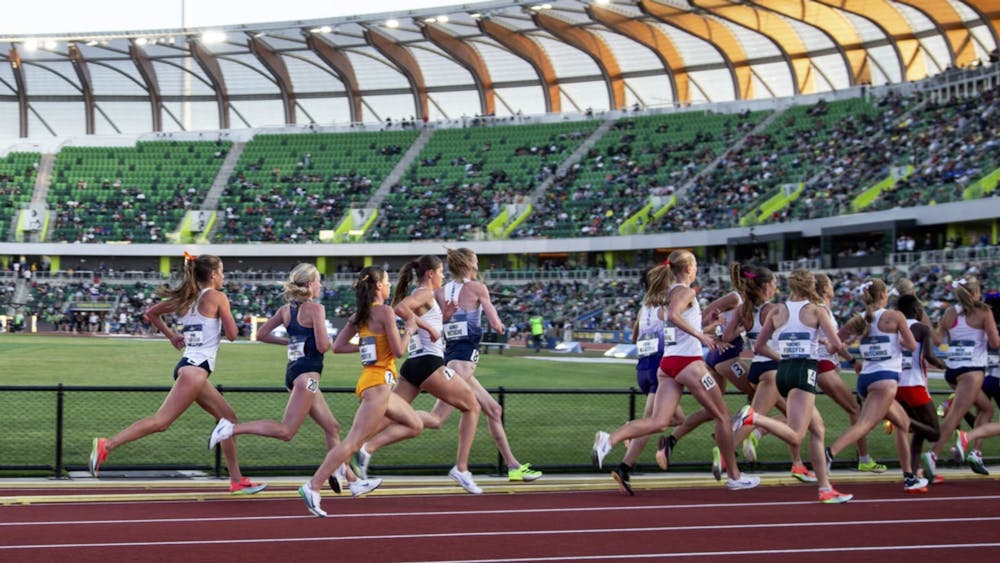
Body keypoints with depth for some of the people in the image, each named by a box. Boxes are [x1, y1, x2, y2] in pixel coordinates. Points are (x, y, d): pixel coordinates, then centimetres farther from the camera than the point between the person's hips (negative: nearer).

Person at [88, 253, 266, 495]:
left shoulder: (186, 298, 15)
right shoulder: (217, 297, -6)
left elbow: (149, 314, 21)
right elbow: (232, 334, -5)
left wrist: (171, 335, 24)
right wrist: (224, 315, 12)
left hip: (189, 365, 10)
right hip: (196, 368, -10)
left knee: (228, 417, 14)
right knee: (161, 421, -14)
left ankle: (237, 480, 14)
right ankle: (107, 445, -21)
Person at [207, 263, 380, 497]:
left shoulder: (287, 309, 12)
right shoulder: (315, 308, -10)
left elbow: (262, 334, 14)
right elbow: (322, 346, -16)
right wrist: (328, 339, 6)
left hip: (294, 372, 10)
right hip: (307, 374, -10)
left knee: (332, 427, 13)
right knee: (286, 431, -12)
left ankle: (352, 481, 13)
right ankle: (232, 428, -17)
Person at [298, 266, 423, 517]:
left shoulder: (359, 315, 12)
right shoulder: (385, 311, -12)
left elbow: (337, 346, 11)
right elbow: (398, 350, -13)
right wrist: (409, 330, 3)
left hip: (371, 381, 9)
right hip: (378, 383, -9)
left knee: (415, 426, 18)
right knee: (353, 441, -12)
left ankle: (368, 448, 9)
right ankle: (313, 486, -16)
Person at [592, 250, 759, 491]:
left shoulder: (671, 293, 20)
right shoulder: (686, 292, -7)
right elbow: (673, 316, -28)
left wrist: (712, 324, 29)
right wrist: (701, 335, -23)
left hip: (667, 363, 8)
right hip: (688, 362, -8)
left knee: (658, 422, -4)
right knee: (722, 416, 7)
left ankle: (609, 440, -26)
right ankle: (734, 476, 13)